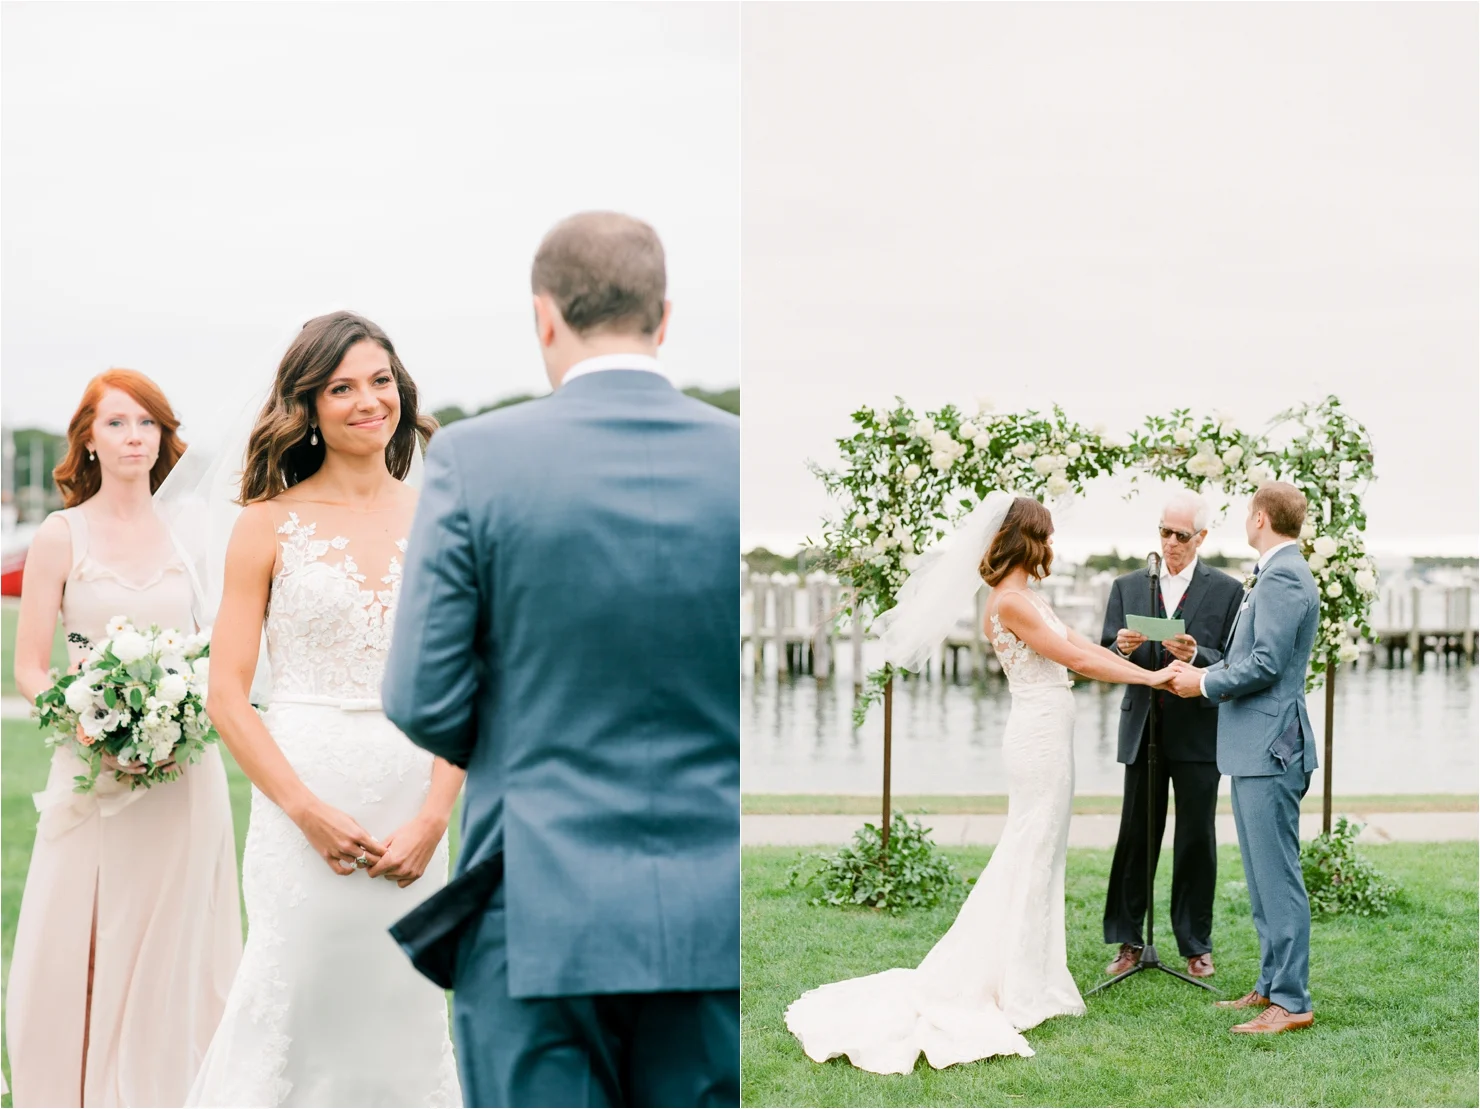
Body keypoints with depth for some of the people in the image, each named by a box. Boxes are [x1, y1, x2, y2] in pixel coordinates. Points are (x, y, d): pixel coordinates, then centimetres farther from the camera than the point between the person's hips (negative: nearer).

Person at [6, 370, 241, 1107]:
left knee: (173, 951, 7)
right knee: (83, 953, 1)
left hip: (185, 776, 3)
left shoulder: (182, 536, 8)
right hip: (96, 772, -3)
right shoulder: (61, 536, -1)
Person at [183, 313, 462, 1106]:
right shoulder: (269, 525, 0)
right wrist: (310, 811, -12)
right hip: (303, 797, -2)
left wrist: (433, 816, -7)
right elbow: (225, 695, -3)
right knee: (297, 1001, -4)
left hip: (411, 808, 3)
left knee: (403, 1010, 6)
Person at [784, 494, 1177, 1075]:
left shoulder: (1023, 597, 14)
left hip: (1044, 734, 10)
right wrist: (1150, 677, -12)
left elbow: (1078, 645, 16)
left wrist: (1148, 666, 12)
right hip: (1041, 736, -10)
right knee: (1033, 858, -3)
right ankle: (1020, 991, 4)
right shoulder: (1011, 601, -16)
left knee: (1030, 856, 14)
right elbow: (1075, 659, -17)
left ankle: (1025, 978, 22)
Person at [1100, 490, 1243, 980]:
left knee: (1196, 842, 4)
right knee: (1135, 838, 6)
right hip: (1143, 732, 2)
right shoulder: (1128, 587, 10)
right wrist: (1122, 648, -15)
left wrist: (1196, 656, -22)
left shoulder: (1227, 591, 2)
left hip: (1198, 733, -2)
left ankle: (1196, 945, 13)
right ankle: (1128, 942, 13)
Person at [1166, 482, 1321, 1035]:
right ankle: (1271, 985, 23)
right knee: (1264, 877, 16)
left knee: (1277, 876, -8)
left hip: (1270, 748, -11)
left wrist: (1206, 684, -9)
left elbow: (1265, 664, -21)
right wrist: (1204, 670, 10)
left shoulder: (1283, 578, -15)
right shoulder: (1278, 574, 18)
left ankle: (1292, 1002, -4)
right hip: (1256, 746, 11)